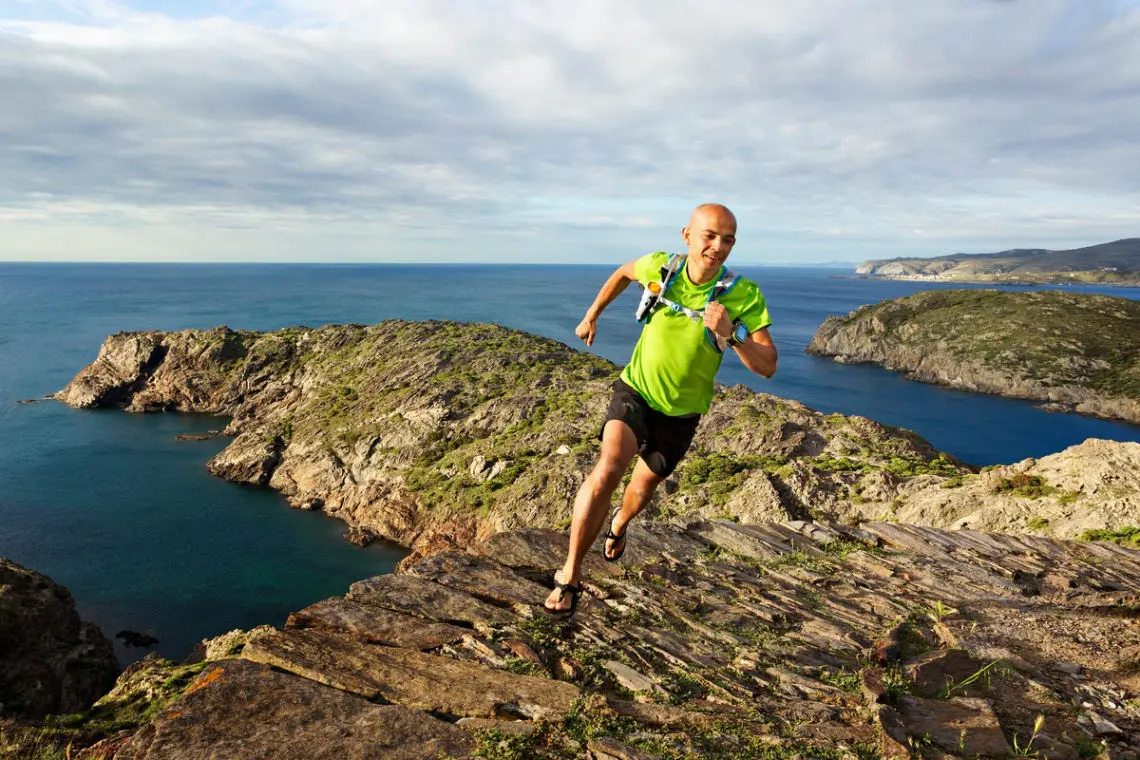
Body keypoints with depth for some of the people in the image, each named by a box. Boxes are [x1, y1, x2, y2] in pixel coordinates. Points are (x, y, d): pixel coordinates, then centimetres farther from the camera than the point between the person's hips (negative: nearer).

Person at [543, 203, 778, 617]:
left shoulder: (744, 296, -22)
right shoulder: (661, 267, -17)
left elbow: (767, 367, -23)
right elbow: (625, 271, 8)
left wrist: (730, 334, -39)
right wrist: (591, 315, 12)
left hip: (680, 413, 1)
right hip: (635, 392, -1)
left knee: (643, 488, 23)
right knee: (608, 469, -28)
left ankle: (620, 522, 62)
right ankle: (570, 576, -14)